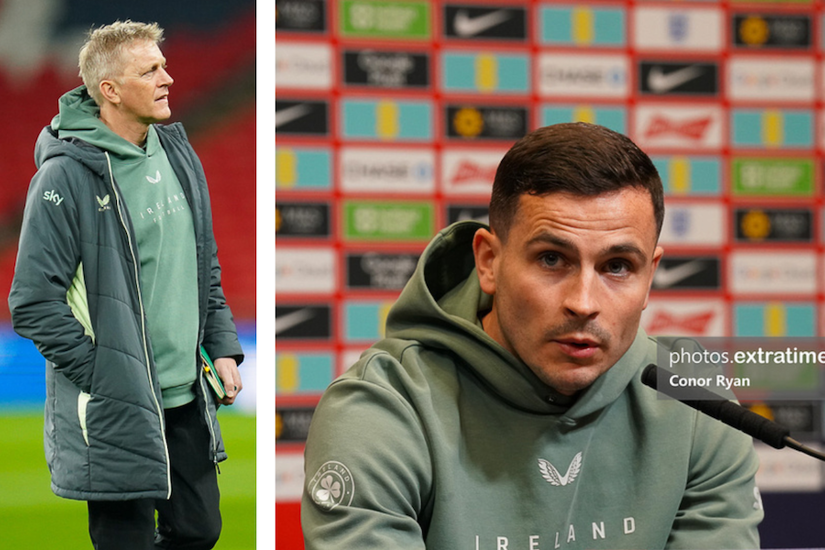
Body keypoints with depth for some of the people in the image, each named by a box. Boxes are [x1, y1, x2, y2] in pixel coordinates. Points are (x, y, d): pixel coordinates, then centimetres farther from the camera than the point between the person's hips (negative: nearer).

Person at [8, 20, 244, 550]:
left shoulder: (178, 153, 8)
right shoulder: (67, 177, -15)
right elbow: (34, 302, -16)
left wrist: (222, 347, 10)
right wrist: (103, 380, -16)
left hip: (188, 401, 7)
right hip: (117, 412, -7)